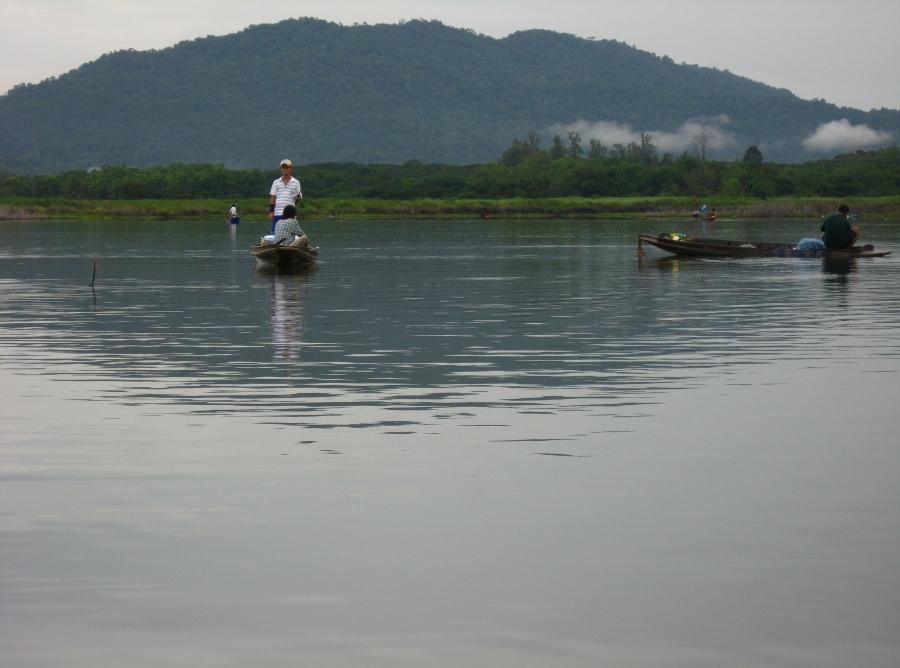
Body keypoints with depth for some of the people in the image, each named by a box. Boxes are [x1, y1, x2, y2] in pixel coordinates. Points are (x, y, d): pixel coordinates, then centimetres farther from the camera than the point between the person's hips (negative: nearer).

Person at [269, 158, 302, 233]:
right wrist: (271, 211, 3)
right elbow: (273, 197, 11)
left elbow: (300, 197, 8)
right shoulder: (276, 182, 11)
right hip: (277, 213, 1)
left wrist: (298, 196, -16)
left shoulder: (296, 183, 8)